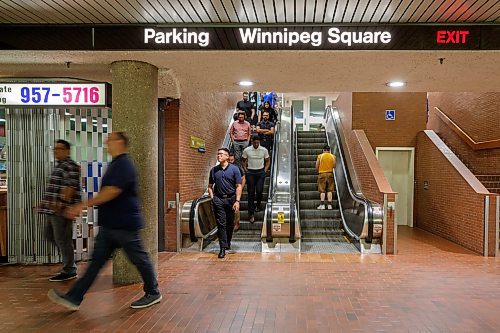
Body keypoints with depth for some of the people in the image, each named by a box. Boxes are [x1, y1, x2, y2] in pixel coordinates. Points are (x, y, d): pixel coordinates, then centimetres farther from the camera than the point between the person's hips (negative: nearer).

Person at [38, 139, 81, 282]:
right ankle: (68, 259, 30)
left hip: (61, 210, -10)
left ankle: (69, 271, 6)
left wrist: (61, 204, -26)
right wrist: (46, 203, 24)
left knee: (62, 239, -4)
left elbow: (70, 187, -21)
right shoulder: (59, 165, 19)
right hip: (54, 209, 10)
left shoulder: (70, 165, -13)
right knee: (51, 235, 18)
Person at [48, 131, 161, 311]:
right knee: (97, 261, 10)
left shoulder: (124, 165, -17)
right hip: (109, 224, 10)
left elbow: (112, 191, -26)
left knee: (140, 259, 4)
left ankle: (153, 293, 19)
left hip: (124, 224, -10)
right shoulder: (115, 164, 15)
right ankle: (74, 297, 15)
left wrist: (84, 205, -22)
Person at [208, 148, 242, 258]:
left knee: (230, 223, 11)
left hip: (231, 199, -1)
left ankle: (228, 243, 33)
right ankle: (223, 248, -2)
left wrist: (237, 201, -12)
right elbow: (210, 186, 16)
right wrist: (212, 197, 2)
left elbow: (238, 186, -4)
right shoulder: (214, 170, 7)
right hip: (218, 200, 1)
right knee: (221, 224, -4)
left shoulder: (234, 169, -2)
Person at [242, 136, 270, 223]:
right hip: (250, 172, 0)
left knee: (259, 190, -8)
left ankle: (258, 205, 26)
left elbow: (268, 161, 11)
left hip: (260, 172, 0)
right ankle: (251, 213, 5)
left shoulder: (264, 150, -1)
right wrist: (245, 170, 0)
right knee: (251, 192, 0)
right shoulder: (246, 150, -3)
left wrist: (265, 170, 1)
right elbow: (244, 161, 10)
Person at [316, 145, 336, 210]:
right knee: (329, 190, 5)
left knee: (322, 190, 2)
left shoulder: (320, 156, -3)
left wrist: (318, 170, 18)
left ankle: (322, 205, -2)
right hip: (330, 173, 2)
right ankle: (329, 205, 4)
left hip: (322, 174, -2)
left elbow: (317, 166, -2)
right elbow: (334, 166, 4)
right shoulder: (333, 156, 3)